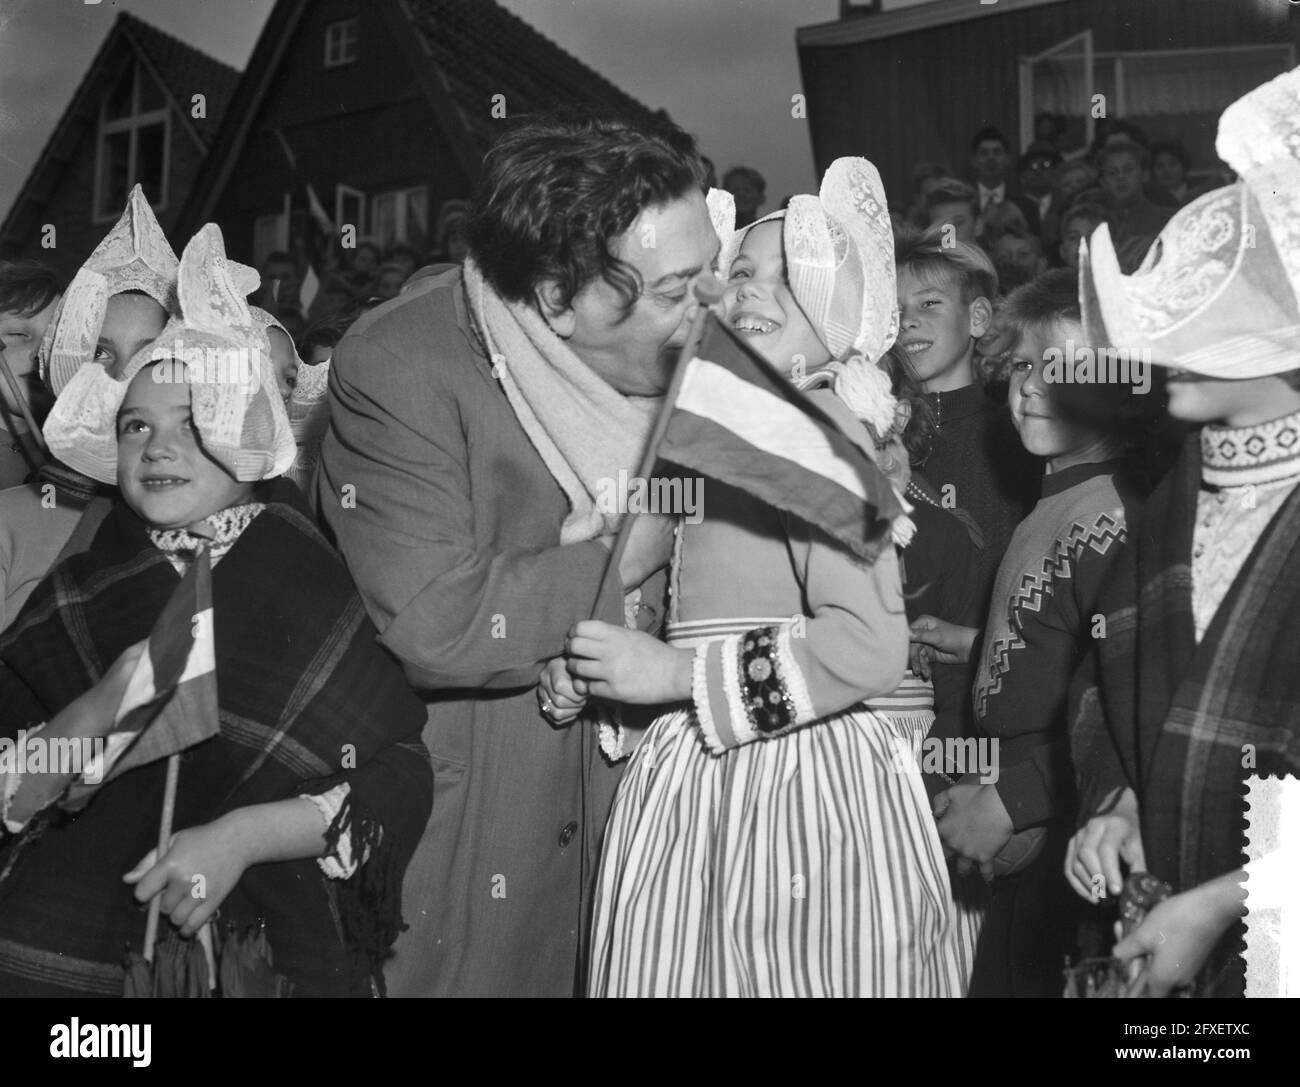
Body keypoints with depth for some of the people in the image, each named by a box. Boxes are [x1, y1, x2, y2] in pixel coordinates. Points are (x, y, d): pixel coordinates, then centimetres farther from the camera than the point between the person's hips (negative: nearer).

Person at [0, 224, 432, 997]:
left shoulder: (309, 570, -2)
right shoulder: (85, 583, 6)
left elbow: (402, 784, -7)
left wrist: (244, 835, -16)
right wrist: (94, 716, -15)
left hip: (277, 940, -2)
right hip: (80, 944, 2)